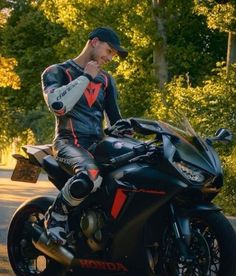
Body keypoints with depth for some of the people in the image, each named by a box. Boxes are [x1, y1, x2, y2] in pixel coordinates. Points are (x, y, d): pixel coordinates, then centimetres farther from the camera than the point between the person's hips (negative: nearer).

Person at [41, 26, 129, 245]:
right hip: (69, 141, -6)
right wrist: (86, 77, -7)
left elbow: (114, 117, 24)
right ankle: (55, 217, -16)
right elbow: (58, 105, -16)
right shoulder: (56, 72, 4)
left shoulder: (106, 80, 22)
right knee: (90, 175, -40)